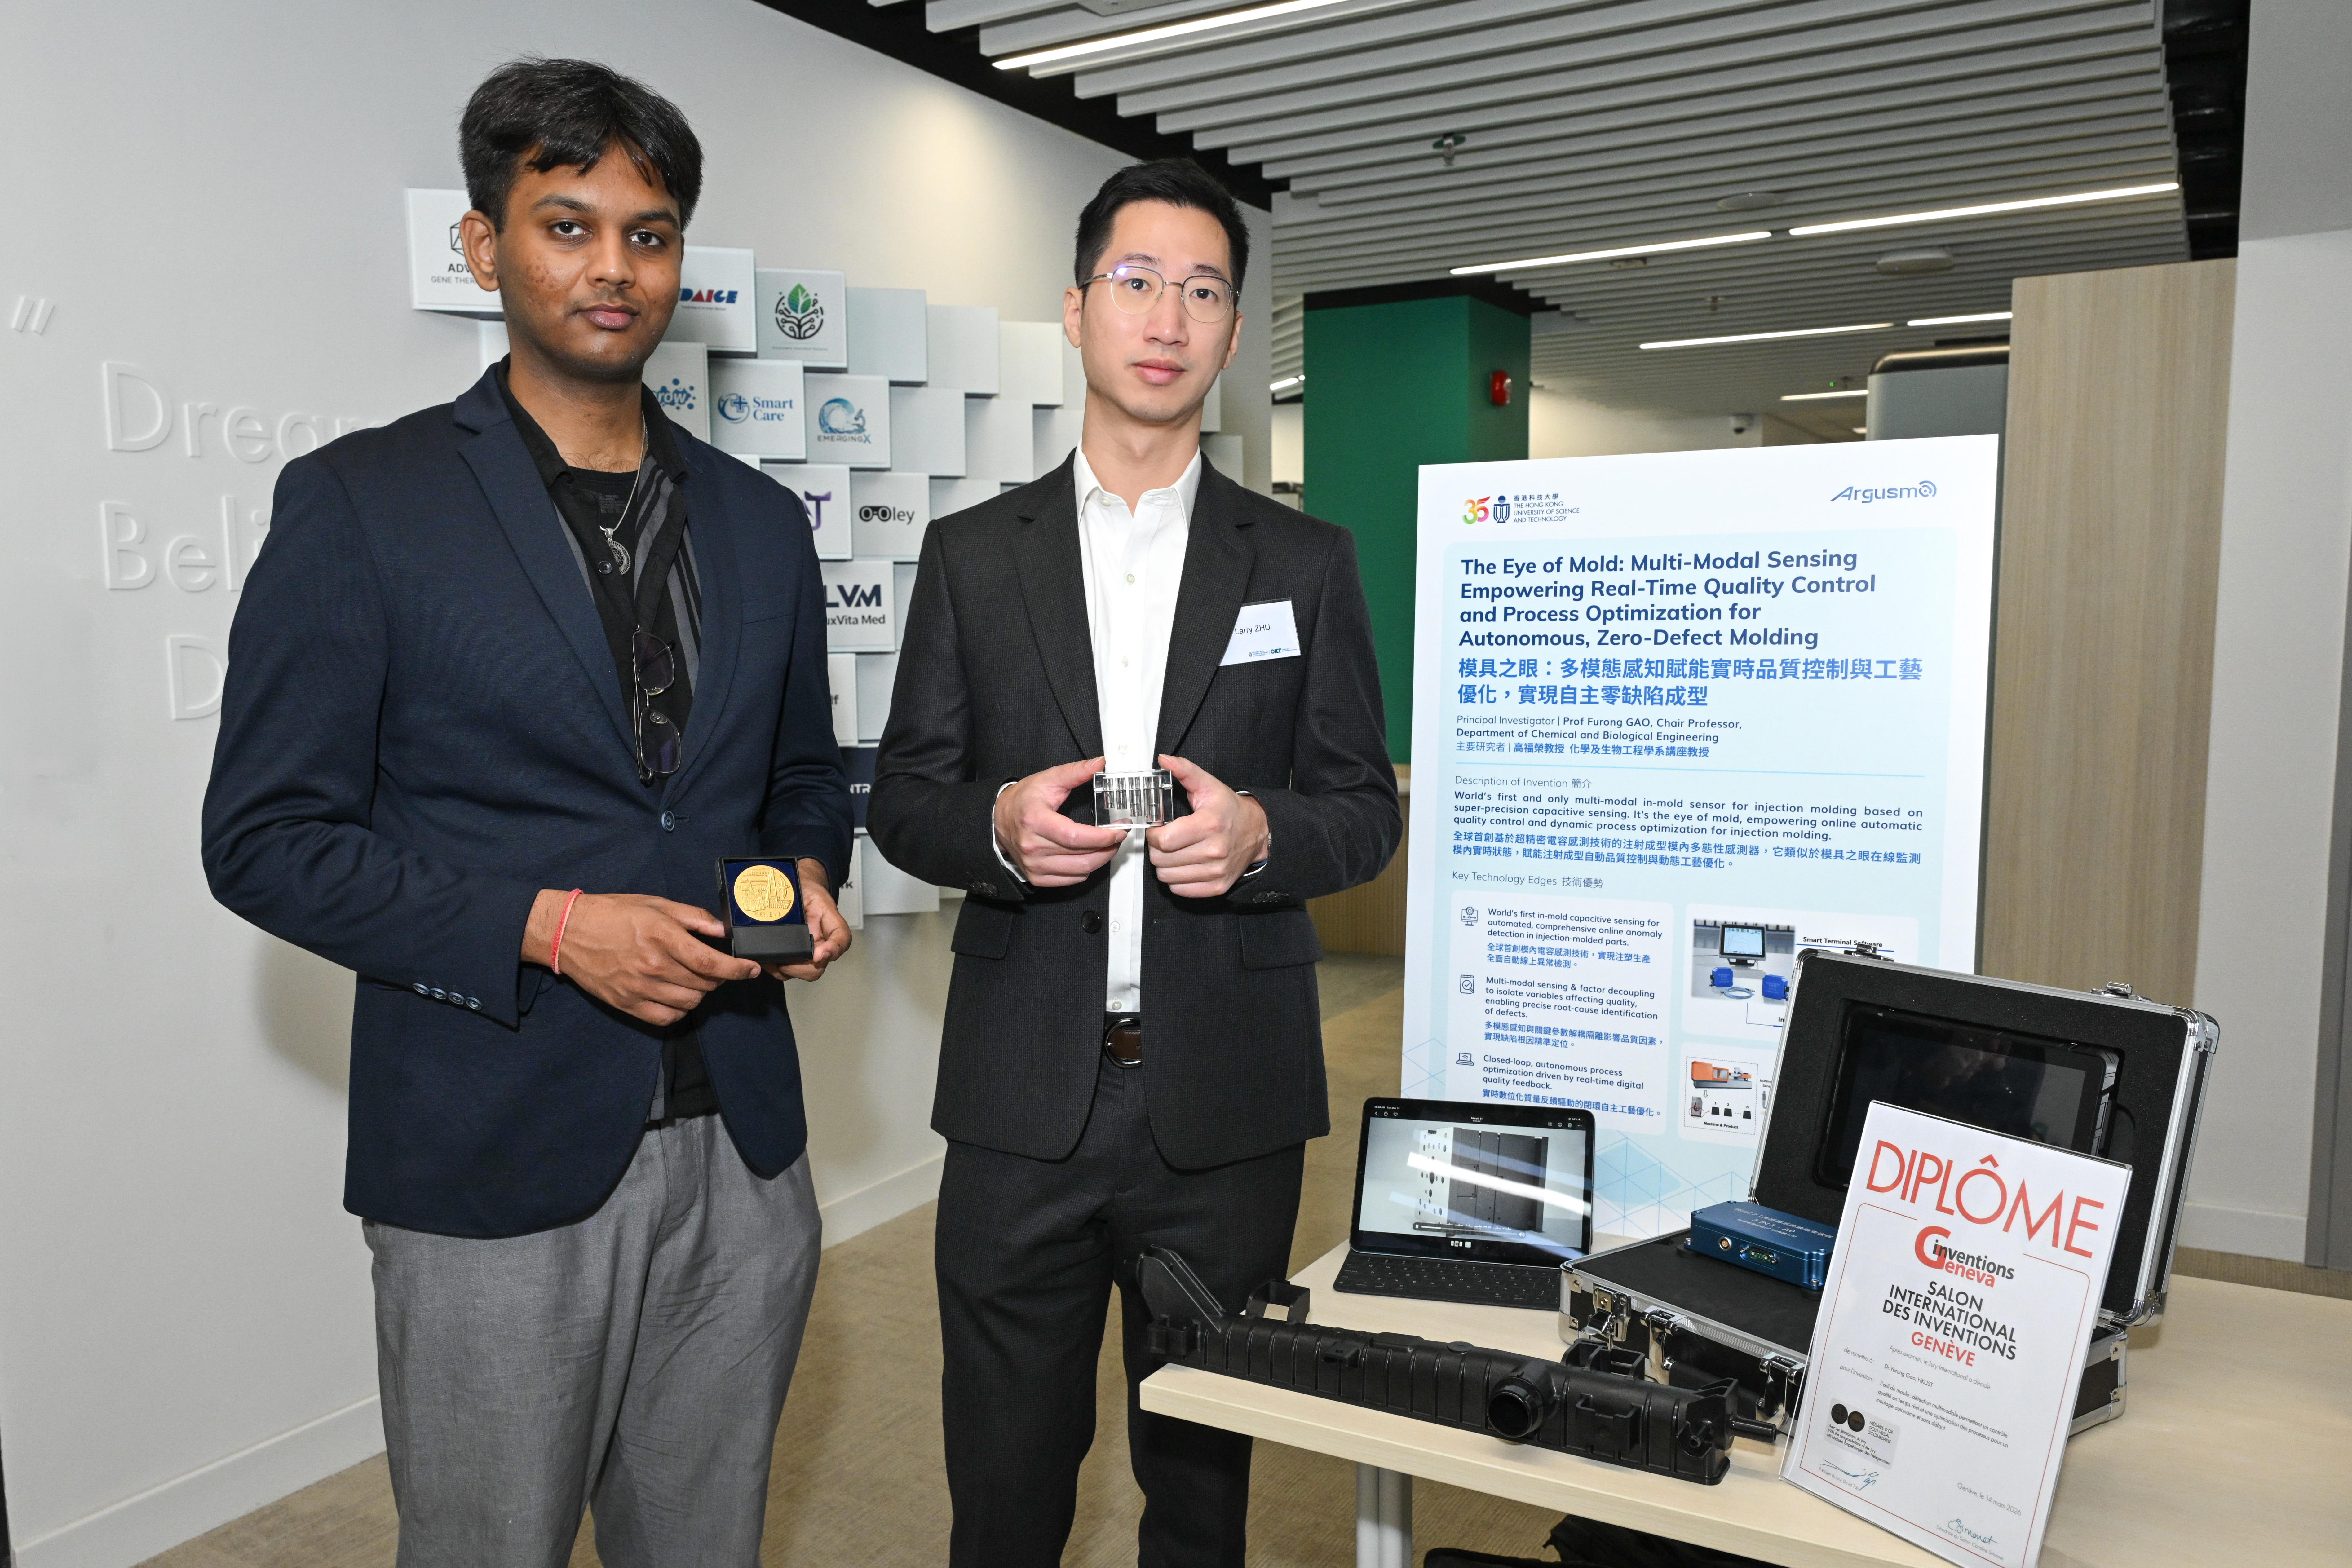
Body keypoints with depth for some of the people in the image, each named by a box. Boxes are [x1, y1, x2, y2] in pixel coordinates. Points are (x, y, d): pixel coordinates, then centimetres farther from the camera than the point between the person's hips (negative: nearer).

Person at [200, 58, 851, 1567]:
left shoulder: (763, 522, 9)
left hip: (743, 1150, 4)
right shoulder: (360, 502, -4)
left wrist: (811, 877, -3)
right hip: (498, 1161, -4)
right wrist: (543, 928, -17)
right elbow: (267, 839, -6)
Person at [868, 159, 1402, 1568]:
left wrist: (1259, 832, -17)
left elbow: (1366, 808, 4)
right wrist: (998, 825, -16)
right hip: (1024, 1096, 1)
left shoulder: (1307, 563, 4)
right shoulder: (973, 555, 5)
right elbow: (903, 799, 5)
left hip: (1227, 1103, 0)